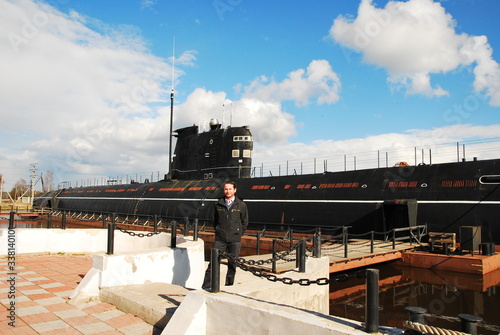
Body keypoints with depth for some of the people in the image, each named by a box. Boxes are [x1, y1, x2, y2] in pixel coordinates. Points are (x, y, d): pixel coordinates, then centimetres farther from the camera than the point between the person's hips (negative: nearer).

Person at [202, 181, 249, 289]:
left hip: (235, 240, -1)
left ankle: (229, 287, 20)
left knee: (232, 265, 6)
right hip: (220, 239, 1)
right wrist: (218, 230, 8)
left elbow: (245, 222, 9)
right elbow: (214, 219, 17)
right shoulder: (218, 204, 5)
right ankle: (206, 287, 4)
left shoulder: (241, 205, 1)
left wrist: (238, 234, 4)